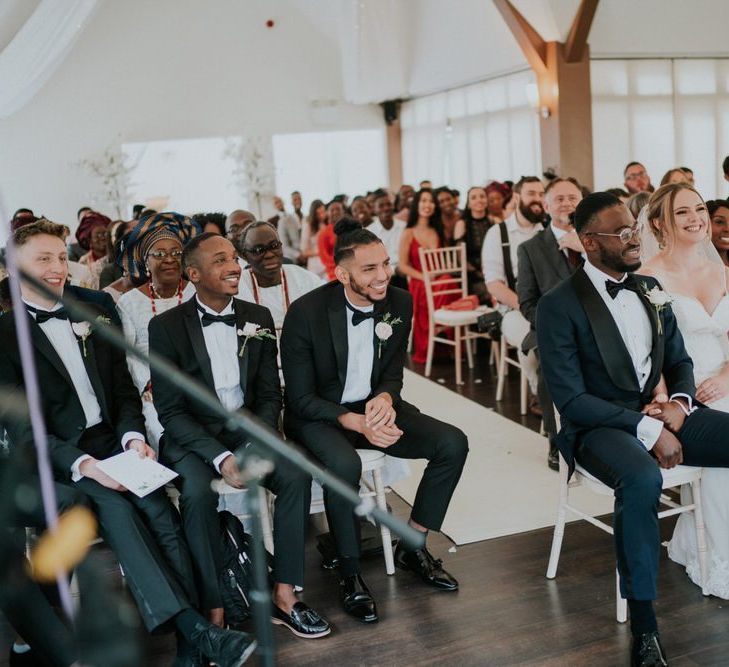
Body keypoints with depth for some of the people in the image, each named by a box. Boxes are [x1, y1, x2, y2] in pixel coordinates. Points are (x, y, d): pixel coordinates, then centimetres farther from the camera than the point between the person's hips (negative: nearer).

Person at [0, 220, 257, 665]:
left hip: (113, 444, 3)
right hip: (55, 462, -3)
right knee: (116, 509, -30)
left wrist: (133, 436, -7)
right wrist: (82, 463, -21)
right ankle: (195, 627, -32)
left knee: (159, 509, -23)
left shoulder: (93, 316, 14)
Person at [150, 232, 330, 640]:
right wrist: (220, 457, -22)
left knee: (297, 475, -22)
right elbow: (171, 411, -10)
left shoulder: (258, 318, 3)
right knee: (199, 493, -32)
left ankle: (284, 595, -12)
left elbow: (270, 395, 4)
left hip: (248, 428, 3)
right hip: (192, 437, -3)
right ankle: (214, 611, -20)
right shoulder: (167, 326, -7)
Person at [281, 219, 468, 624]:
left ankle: (412, 547, 5)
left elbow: (394, 372, 5)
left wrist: (385, 399, -20)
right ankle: (350, 573, -13)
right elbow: (300, 399, -15)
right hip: (318, 416, -5)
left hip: (372, 407, 5)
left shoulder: (400, 303, -6)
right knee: (345, 464, -36)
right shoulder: (307, 313, -20)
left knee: (453, 444, -12)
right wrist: (356, 423, -29)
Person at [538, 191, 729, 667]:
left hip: (658, 413, 7)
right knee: (643, 480, -38)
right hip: (598, 426, -6)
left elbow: (679, 360, 17)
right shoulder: (560, 305, -11)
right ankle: (644, 625, -23)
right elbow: (570, 400, -15)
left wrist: (680, 403, -6)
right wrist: (647, 430, -20)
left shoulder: (650, 289, 10)